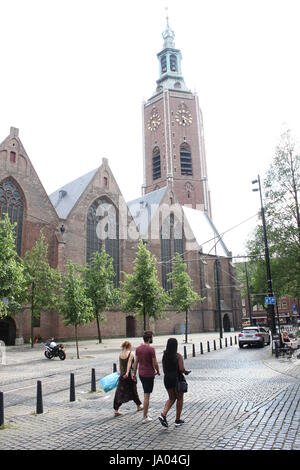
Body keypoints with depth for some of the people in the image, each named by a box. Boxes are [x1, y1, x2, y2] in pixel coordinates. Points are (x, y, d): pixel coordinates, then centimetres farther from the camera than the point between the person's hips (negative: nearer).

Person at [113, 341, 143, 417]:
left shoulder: (120, 355, 6)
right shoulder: (131, 353, -9)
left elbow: (120, 365, 13)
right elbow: (129, 363, -22)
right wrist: (127, 373, -33)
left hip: (122, 375, 4)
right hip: (130, 375, -4)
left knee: (119, 392, 5)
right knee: (133, 391, 14)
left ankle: (116, 410, 0)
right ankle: (139, 406, 31)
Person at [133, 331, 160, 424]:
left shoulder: (138, 348, 3)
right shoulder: (151, 349, -18)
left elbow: (136, 362, 7)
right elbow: (155, 363, -14)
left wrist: (134, 373, 14)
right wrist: (158, 371, 4)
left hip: (141, 374, 7)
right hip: (149, 374, -7)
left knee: (146, 394, 21)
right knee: (147, 396, 1)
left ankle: (146, 413, 27)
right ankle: (145, 417, 7)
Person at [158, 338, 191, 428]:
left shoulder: (164, 356, 1)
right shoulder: (178, 356, -13)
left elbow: (164, 370, 6)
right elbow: (181, 369, -18)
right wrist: (186, 372, 1)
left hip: (167, 379, 5)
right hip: (176, 379, -5)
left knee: (171, 398, 19)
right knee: (179, 399, 14)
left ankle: (163, 415, -2)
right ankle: (177, 420, 19)